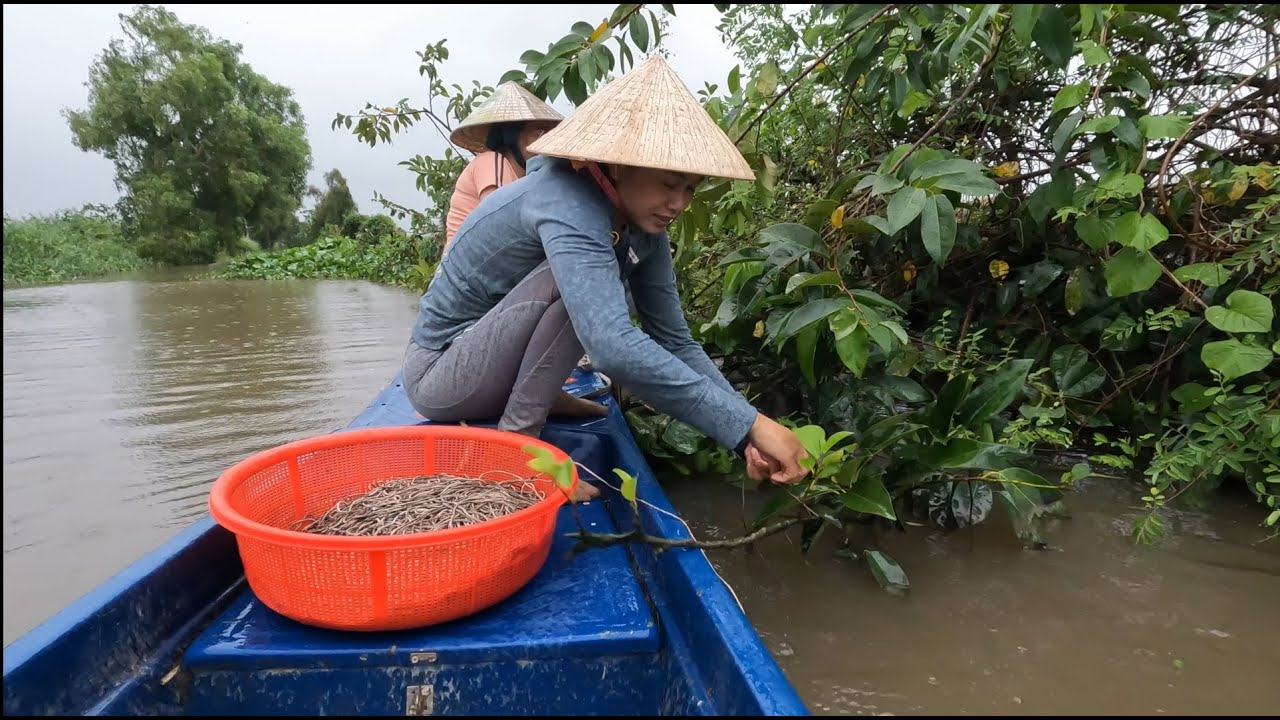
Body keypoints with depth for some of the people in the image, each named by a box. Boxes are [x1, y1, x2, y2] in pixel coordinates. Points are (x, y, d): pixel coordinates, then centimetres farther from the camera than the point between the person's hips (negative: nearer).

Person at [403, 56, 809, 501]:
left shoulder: (642, 226, -6)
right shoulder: (568, 206, -31)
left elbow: (674, 340, -7)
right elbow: (614, 347, -45)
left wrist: (748, 434, -19)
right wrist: (748, 424, -43)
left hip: (498, 370, 8)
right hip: (438, 374, -8)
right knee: (576, 282, -28)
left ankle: (539, 395, 7)